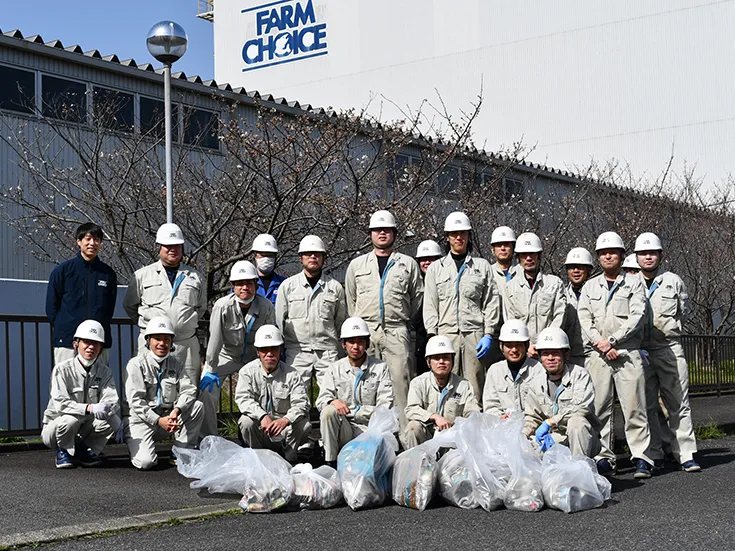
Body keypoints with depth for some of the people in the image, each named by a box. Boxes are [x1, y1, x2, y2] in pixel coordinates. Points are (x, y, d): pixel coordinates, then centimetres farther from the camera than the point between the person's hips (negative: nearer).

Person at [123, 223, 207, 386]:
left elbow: (201, 307, 25)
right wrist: (146, 324, 12)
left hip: (187, 343, 2)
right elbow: (129, 305, 16)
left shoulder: (194, 277, 13)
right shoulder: (142, 275, 8)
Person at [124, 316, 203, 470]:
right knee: (145, 462, -26)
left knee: (197, 406, -18)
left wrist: (177, 410, -23)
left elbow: (188, 390, -3)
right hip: (141, 420, -5)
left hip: (168, 418, 5)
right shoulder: (136, 364, -5)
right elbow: (135, 401, -13)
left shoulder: (175, 364, 10)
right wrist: (158, 420, -22)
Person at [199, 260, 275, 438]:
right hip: (225, 356, -2)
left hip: (253, 358, 2)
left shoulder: (266, 307, -17)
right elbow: (215, 339, -20)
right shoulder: (223, 307, -26)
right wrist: (211, 370, -16)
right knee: (207, 391, -17)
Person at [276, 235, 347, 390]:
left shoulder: (335, 287, 10)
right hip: (297, 351, -1)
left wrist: (341, 351, 12)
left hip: (328, 352, 1)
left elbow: (341, 321, 15)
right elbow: (278, 320, 11)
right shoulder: (287, 286, 8)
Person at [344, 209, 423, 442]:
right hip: (365, 332, 2)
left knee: (400, 380, -9)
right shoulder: (357, 265, 16)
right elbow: (350, 300, 21)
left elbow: (417, 297, 15)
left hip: (396, 332, -1)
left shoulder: (408, 264, 12)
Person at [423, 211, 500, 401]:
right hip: (446, 334, 1)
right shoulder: (436, 268, 15)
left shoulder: (482, 266, 12)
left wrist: (488, 335, -2)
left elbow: (491, 303, 8)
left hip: (474, 334, 0)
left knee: (475, 387, -3)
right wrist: (433, 336, -1)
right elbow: (430, 305, 10)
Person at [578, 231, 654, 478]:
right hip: (597, 355, 3)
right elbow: (584, 318, 6)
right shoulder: (590, 286, 16)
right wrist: (599, 343, -10)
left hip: (627, 353, -2)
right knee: (599, 408, 0)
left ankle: (641, 458, -2)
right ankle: (604, 458, 6)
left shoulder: (635, 283, 8)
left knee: (634, 407, -5)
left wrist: (611, 340, -11)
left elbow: (637, 316, -3)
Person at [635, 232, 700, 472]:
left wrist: (670, 328, 10)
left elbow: (684, 310, 20)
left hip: (669, 348, 0)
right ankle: (653, 455, 9)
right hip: (640, 351, 0)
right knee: (647, 406, 3)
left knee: (679, 403, -2)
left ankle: (686, 454, -1)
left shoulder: (673, 281, 9)